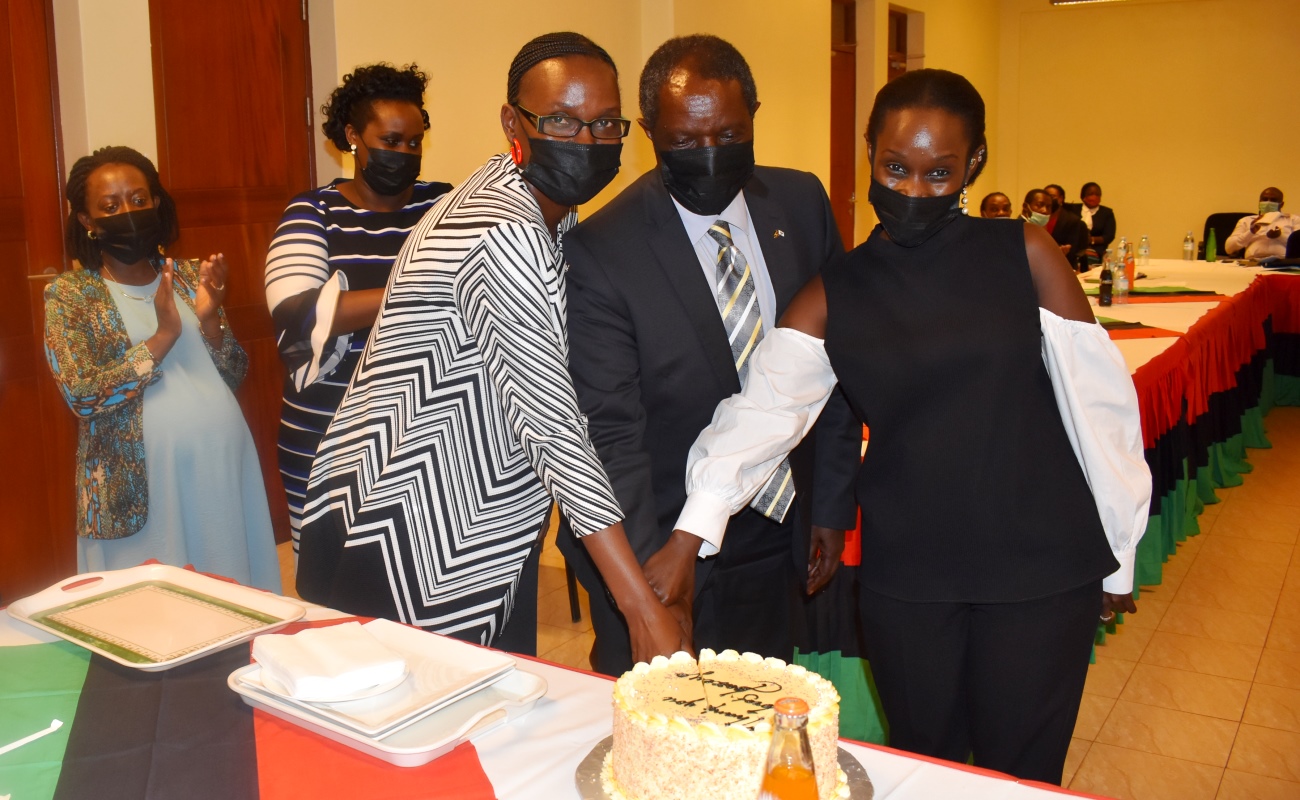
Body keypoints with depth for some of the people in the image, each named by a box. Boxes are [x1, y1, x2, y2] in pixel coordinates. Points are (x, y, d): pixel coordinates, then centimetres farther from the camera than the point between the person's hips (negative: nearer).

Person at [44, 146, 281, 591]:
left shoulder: (190, 275, 9)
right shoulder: (69, 294, -1)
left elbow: (234, 375, 7)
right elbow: (82, 396, -12)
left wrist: (209, 320, -11)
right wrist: (162, 337, -19)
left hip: (223, 467, 3)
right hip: (137, 484, -3)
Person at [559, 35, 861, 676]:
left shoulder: (802, 204, 0)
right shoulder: (600, 251, -16)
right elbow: (610, 431, -17)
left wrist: (832, 504, 7)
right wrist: (650, 563, -25)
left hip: (779, 547, 5)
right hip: (664, 548, -4)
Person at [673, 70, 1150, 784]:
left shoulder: (1025, 255, -3)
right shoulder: (834, 296, -1)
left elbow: (1096, 403, 1)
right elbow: (760, 409, -15)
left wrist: (1117, 556, 4)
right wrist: (694, 527, -30)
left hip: (1042, 567, -1)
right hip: (905, 574, 1)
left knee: (1020, 772, 11)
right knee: (925, 769, 16)